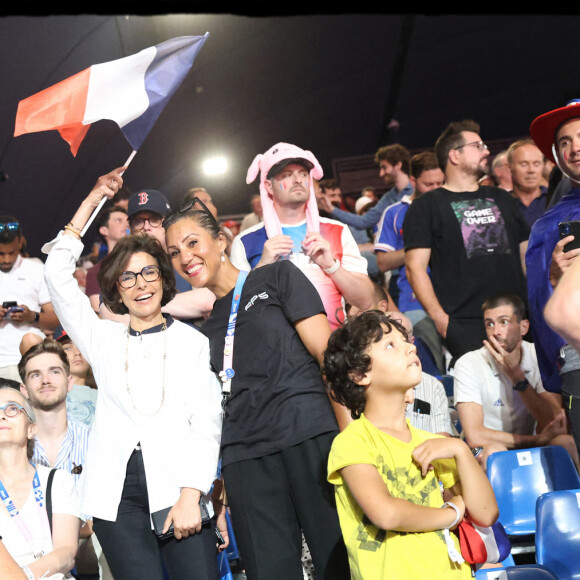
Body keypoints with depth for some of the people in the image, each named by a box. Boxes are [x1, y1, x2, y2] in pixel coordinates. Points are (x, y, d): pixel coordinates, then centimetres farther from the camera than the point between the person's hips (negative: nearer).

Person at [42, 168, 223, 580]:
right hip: (117, 495, 2)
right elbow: (58, 274, 10)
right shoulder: (104, 340, 17)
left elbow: (206, 423, 3)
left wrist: (190, 495, -9)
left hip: (177, 487, -1)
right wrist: (92, 202, 11)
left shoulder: (192, 341, 10)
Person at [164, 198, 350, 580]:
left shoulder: (278, 277, 9)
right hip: (245, 458, 4)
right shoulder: (206, 329, 23)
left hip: (309, 437, -4)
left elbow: (328, 354, 0)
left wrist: (351, 434, -11)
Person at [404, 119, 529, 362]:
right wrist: (440, 318, -14)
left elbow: (527, 253, 23)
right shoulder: (426, 206, 5)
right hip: (464, 327, -5)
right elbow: (415, 267, -3)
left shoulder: (501, 199, 22)